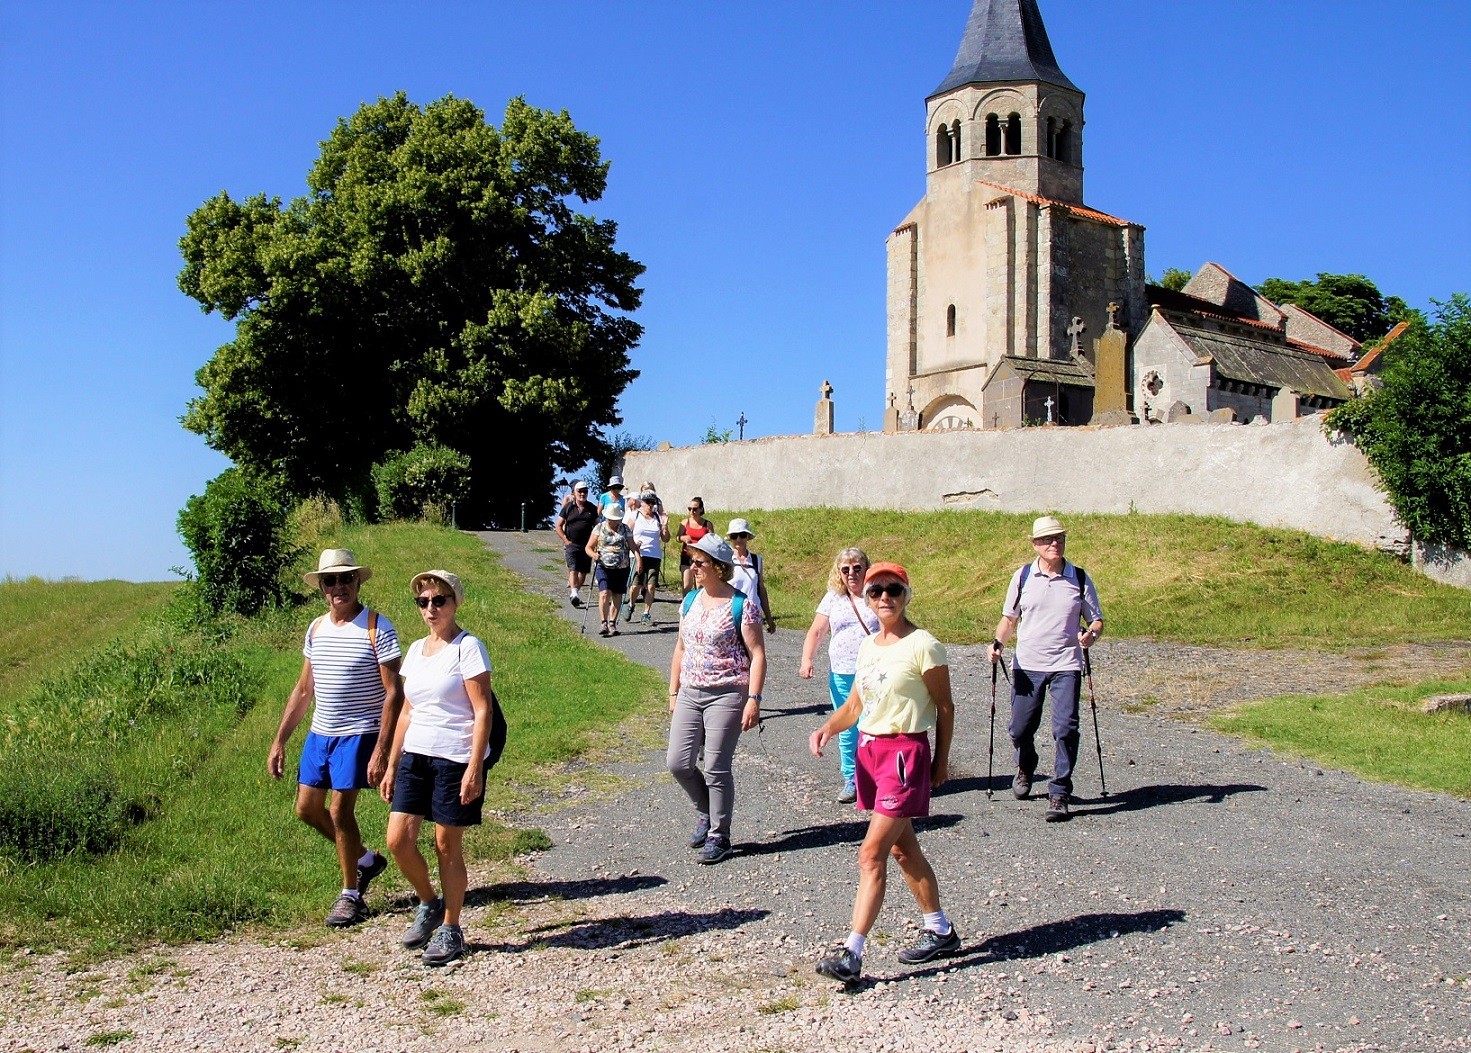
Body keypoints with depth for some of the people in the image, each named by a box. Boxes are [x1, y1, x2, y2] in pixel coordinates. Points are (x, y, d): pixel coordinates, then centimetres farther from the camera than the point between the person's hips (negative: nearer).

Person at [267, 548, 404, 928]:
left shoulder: (377, 629, -13)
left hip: (358, 734, -7)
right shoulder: (316, 629, 8)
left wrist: (381, 751, -21)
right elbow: (303, 690, 15)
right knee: (306, 808, 10)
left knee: (340, 809, -8)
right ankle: (365, 859, 31)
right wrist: (279, 741, 12)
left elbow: (394, 693, -15)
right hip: (319, 733, 7)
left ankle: (352, 895, 9)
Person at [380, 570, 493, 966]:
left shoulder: (467, 648, -8)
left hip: (456, 759, -6)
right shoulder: (416, 650, 13)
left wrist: (474, 768, -18)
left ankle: (450, 929, 17)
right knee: (398, 840, -1)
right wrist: (391, 765, 16)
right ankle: (429, 904, 24)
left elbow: (482, 712, -12)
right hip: (415, 756, 6)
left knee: (447, 845, 1)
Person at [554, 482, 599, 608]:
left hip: (587, 544, 3)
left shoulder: (592, 508, 7)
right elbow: (558, 526, 5)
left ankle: (576, 591, 24)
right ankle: (573, 593, -30)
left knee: (583, 571, 8)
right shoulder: (568, 508, 1)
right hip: (572, 544, -3)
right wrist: (566, 540, -4)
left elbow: (597, 526, 15)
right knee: (573, 569, -18)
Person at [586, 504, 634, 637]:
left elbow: (632, 545, 7)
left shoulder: (625, 529, 9)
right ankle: (604, 623, -17)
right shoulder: (599, 528, 4)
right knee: (604, 594, -17)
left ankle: (612, 624, 16)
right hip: (604, 567, -2)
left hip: (622, 568, 2)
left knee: (617, 596, 5)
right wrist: (593, 554, -18)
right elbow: (589, 547, 4)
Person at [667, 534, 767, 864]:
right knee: (678, 763, 3)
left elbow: (757, 654, -11)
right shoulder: (690, 601, 9)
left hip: (726, 696, -6)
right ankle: (706, 813, 28)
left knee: (716, 768, -2)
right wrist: (674, 692, 16)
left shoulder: (742, 605, -10)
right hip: (690, 694, 6)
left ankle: (719, 836, 14)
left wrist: (753, 699, -17)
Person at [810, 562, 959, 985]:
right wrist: (829, 728, -5)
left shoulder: (923, 645, -11)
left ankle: (852, 955, -11)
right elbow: (856, 702, 14)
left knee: (872, 853, -12)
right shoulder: (868, 645, 11)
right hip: (868, 748, 8)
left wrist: (941, 760, -5)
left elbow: (944, 706, -6)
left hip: (905, 751, -8)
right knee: (903, 849, 16)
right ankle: (941, 932, 31)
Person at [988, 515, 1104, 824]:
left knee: (1065, 729, -11)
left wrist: (1091, 634, -16)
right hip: (1027, 664, 1)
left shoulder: (1079, 578, 3)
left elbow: (1097, 620, 7)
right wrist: (998, 642, -6)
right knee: (1020, 728, 8)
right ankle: (1025, 770, 39)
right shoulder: (1022, 577, 4)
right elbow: (1009, 617, 13)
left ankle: (1059, 794, -1)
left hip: (1066, 665, -1)